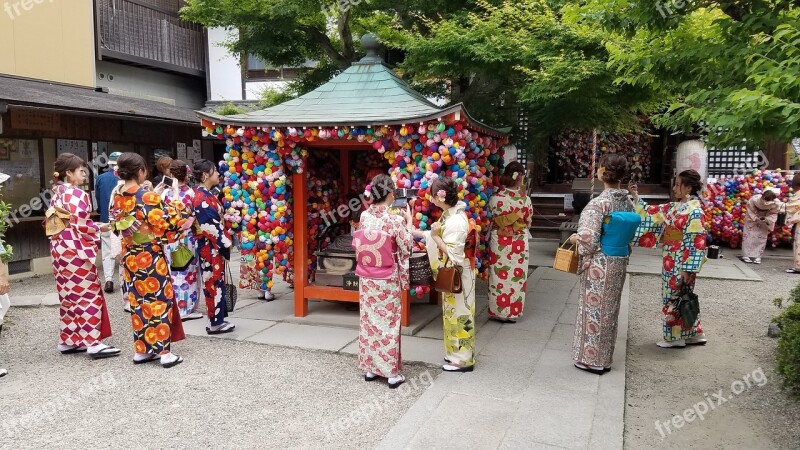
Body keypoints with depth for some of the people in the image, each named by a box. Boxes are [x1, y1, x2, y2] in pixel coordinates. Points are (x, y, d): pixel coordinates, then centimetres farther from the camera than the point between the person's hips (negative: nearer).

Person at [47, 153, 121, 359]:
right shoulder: (77, 195, -14)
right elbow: (81, 226, -19)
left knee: (69, 296, 14)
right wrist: (99, 228, -3)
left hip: (60, 251, 9)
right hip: (76, 252, -9)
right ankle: (93, 342, -3)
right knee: (88, 295, -5)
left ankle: (68, 340, 21)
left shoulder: (56, 195, 14)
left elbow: (52, 224, 16)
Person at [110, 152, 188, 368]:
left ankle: (141, 350, 21)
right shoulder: (148, 196, -18)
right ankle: (164, 352, 5)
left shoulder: (117, 197, 3)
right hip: (150, 257, -7)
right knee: (159, 300, 2)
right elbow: (170, 221, -16)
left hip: (129, 256, 7)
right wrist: (175, 194, -7)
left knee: (138, 301, 14)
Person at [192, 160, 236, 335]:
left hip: (215, 245, 10)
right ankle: (215, 323, 6)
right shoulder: (201, 197, -17)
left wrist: (225, 240, 15)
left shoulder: (207, 194, 13)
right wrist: (225, 242, -14)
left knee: (215, 282, 13)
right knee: (214, 283, -2)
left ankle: (217, 319, 20)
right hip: (210, 246, -10)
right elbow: (210, 225, -20)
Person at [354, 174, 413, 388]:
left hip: (366, 278, 5)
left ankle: (370, 368, 25)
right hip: (387, 280, -4)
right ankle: (392, 372, 13)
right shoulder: (395, 220, -18)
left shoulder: (364, 216, -4)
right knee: (388, 323, 5)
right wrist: (409, 221, 4)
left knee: (368, 320, 15)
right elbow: (406, 248, -7)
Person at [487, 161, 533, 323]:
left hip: (499, 242, 0)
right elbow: (528, 222, 4)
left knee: (499, 277, 9)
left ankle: (498, 311, 17)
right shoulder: (525, 199, -9)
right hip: (519, 243, 1)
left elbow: (491, 217, 1)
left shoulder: (495, 198, -12)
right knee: (516, 278, 10)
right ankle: (513, 312, 19)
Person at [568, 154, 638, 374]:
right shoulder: (627, 202, 3)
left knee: (594, 309, 5)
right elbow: (629, 234, 10)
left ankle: (591, 359, 16)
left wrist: (575, 238, -3)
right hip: (619, 262, 7)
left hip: (600, 264, -7)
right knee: (610, 310, 16)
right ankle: (604, 358, 28)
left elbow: (588, 239, -23)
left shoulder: (599, 203, -20)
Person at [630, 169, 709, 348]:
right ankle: (694, 334, 26)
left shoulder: (694, 211, -17)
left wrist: (688, 269, -19)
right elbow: (652, 213, 15)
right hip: (670, 261, 8)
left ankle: (676, 337, 16)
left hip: (680, 263, -8)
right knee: (674, 297, 15)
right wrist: (636, 196, 6)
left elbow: (695, 243, -19)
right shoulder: (673, 207, 7)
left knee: (676, 299, 2)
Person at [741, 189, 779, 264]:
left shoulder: (774, 204, -26)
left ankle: (757, 256, 7)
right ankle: (746, 255, 4)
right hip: (752, 220, -2)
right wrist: (755, 219, -30)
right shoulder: (754, 199, -31)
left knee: (762, 238, 0)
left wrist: (767, 219, -32)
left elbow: (773, 214, -13)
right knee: (748, 236, -3)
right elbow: (749, 211, -18)